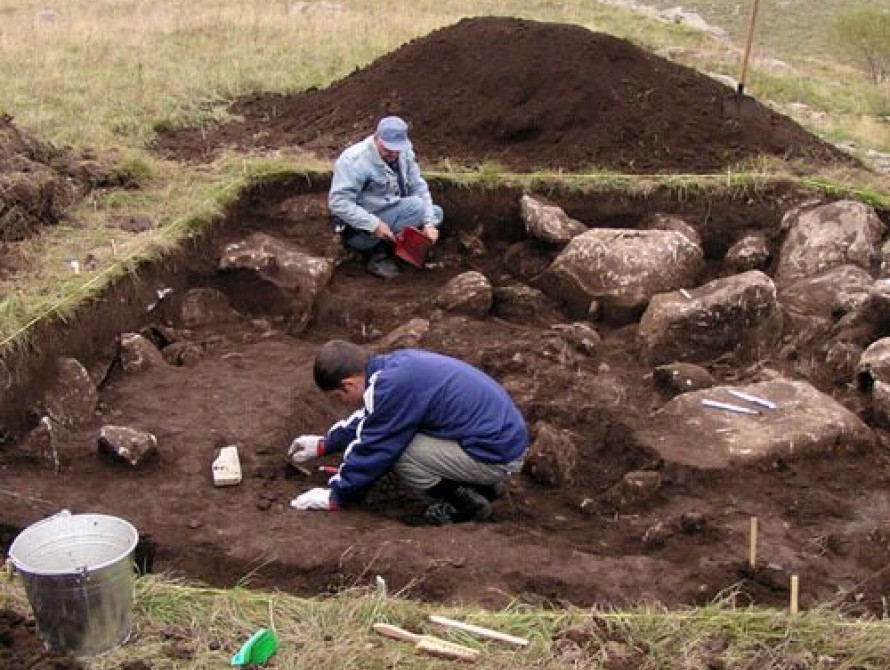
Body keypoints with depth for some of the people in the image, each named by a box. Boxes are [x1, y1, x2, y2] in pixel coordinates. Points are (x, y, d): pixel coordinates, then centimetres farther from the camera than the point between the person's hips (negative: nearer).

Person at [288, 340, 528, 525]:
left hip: (496, 457, -10)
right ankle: (481, 486, 15)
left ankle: (465, 503, -2)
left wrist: (335, 496, 5)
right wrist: (324, 444, 34)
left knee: (391, 445, -12)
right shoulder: (395, 363, 7)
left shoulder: (391, 387, -21)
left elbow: (371, 451, -10)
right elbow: (366, 417, 26)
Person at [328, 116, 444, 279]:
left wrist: (428, 223, -12)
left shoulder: (404, 153, -1)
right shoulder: (355, 161, -23)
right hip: (360, 229, -8)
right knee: (416, 206, -22)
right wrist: (374, 225, -34)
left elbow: (418, 187, 1)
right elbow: (338, 202, -28)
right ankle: (378, 255, -11)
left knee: (436, 213, 3)